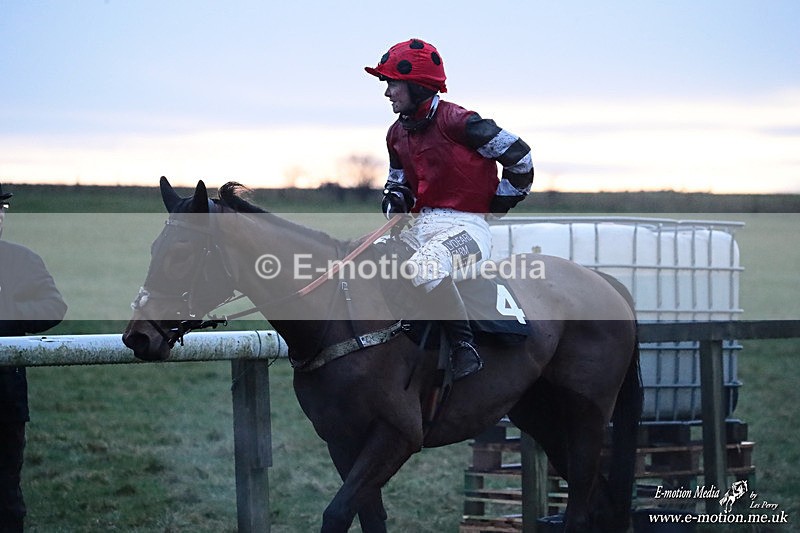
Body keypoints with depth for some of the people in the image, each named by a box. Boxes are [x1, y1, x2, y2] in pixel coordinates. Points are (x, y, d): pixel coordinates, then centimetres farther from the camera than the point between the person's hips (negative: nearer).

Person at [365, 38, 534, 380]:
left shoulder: (457, 122, -13)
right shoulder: (398, 134, 12)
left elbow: (519, 156, -10)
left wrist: (498, 206, 0)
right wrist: (395, 201, 6)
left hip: (465, 224, -9)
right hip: (422, 223, 9)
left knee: (426, 268, -38)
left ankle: (463, 344, -27)